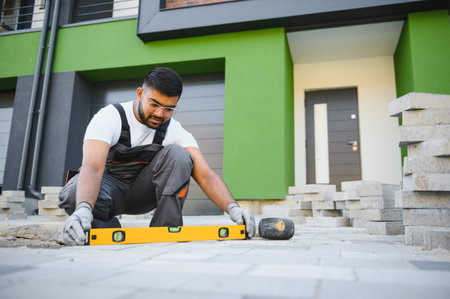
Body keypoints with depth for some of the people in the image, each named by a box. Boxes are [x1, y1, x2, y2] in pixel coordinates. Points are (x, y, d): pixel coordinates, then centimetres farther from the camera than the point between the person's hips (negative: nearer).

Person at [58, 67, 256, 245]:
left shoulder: (175, 131, -12)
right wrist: (83, 208, -56)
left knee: (178, 155, -25)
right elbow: (92, 167, -35)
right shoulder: (110, 117, -19)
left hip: (143, 190, 2)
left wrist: (232, 207, -40)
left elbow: (205, 175, -22)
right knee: (72, 195, -36)